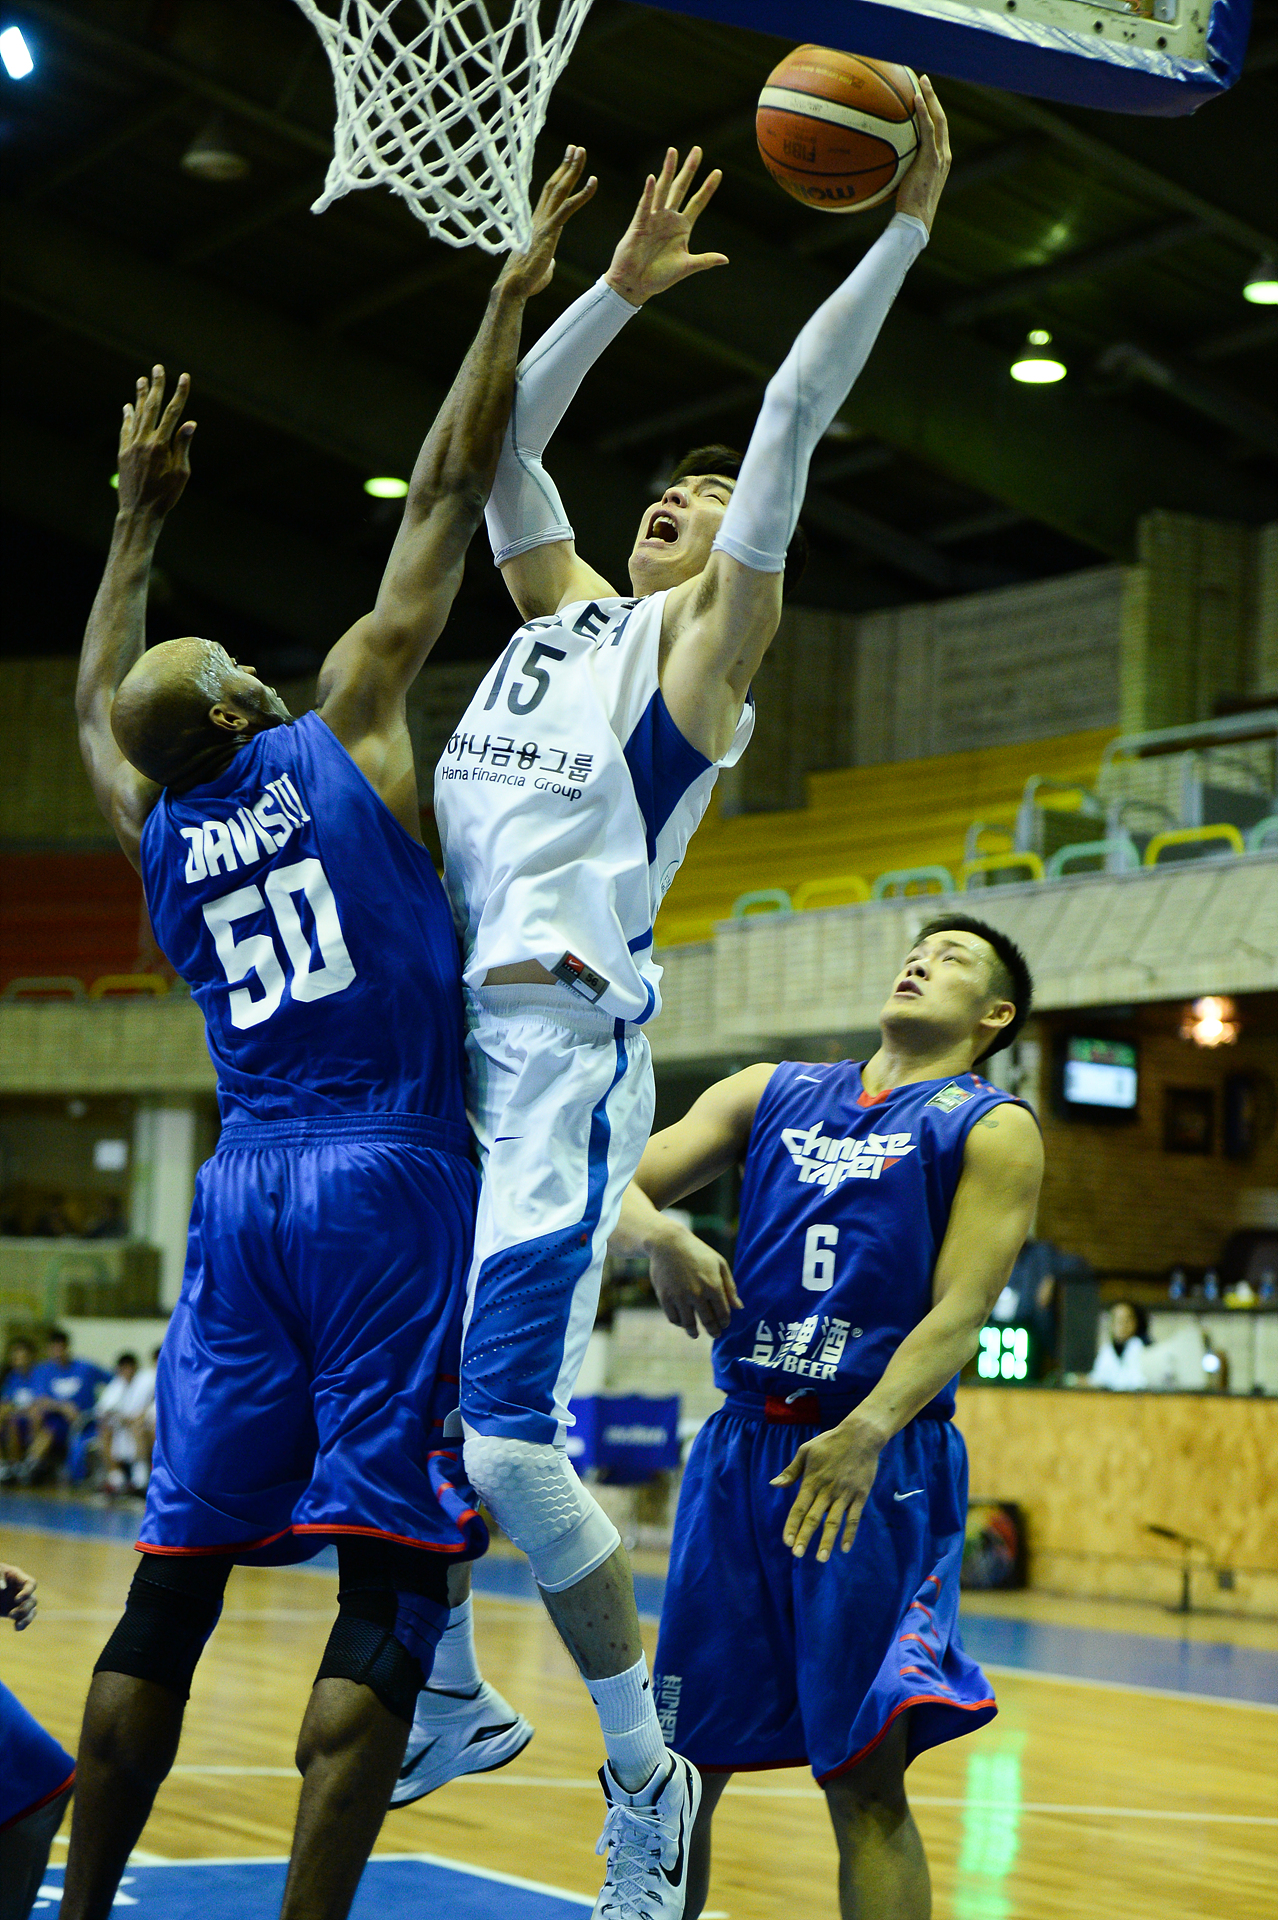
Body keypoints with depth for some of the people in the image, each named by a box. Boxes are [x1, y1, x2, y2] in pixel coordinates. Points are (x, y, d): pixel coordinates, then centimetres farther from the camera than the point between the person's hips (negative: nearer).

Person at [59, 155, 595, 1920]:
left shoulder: (150, 829, 13)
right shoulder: (344, 735, 1)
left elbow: (92, 702, 36)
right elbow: (446, 499, 3)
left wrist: (138, 519, 42)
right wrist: (512, 297, 10)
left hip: (247, 1188, 6)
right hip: (393, 1179, -5)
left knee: (173, 1581, 10)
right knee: (389, 1581, -7)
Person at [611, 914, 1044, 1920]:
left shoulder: (992, 1128, 2)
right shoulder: (773, 1092, 15)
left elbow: (961, 1310, -10)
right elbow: (619, 1187, 10)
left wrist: (868, 1434, -25)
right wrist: (661, 1237, -14)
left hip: (879, 1466, -4)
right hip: (740, 1451, 4)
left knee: (866, 1782, -6)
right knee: (679, 1761, 7)